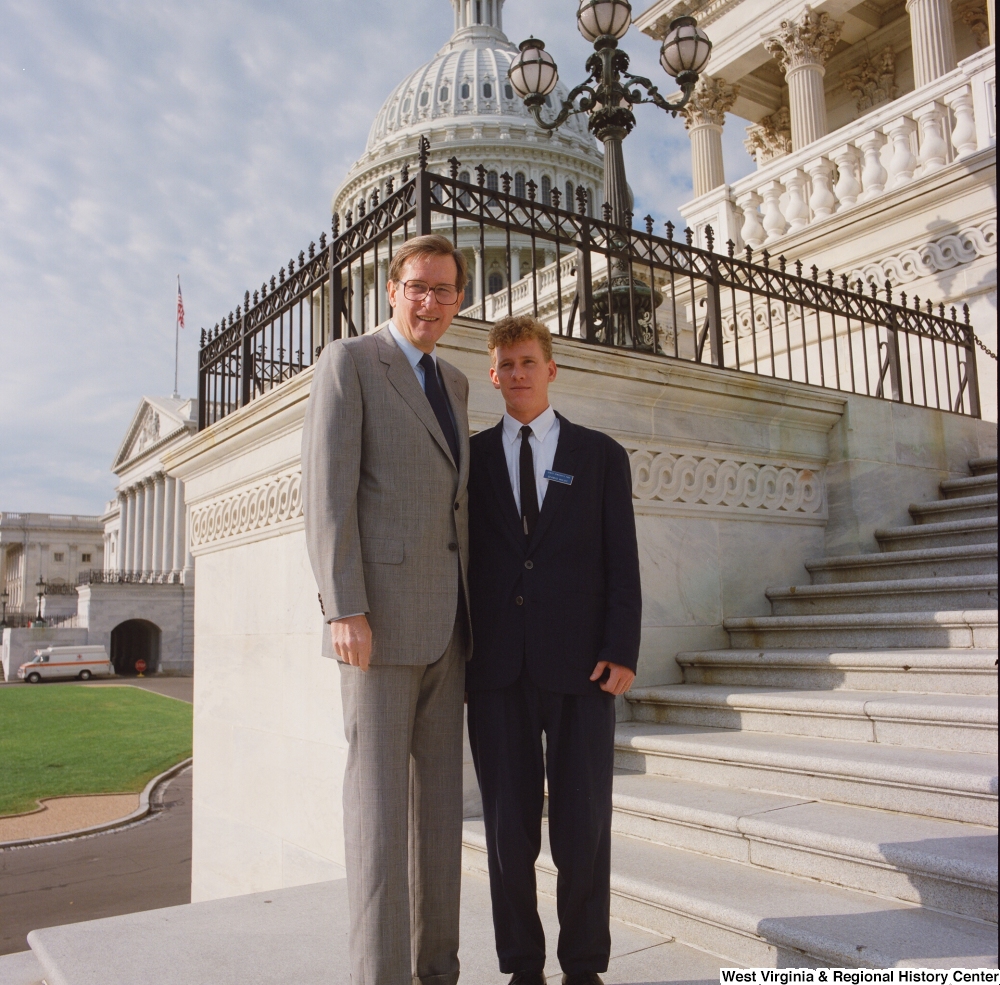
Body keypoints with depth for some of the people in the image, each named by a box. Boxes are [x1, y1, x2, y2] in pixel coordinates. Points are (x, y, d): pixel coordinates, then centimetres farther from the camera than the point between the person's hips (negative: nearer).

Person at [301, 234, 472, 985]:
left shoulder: (454, 383, 20)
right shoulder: (348, 360, -3)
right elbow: (327, 489, -12)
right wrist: (344, 610, -20)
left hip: (445, 621, 8)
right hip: (379, 615, -7)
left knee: (440, 796, 9)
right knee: (380, 798, -5)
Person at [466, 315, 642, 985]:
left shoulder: (602, 456, 9)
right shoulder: (472, 457, 12)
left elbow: (622, 561, 3)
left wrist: (622, 651, -8)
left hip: (579, 666, -1)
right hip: (496, 668, 1)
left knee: (584, 827, 3)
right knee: (508, 827, 5)